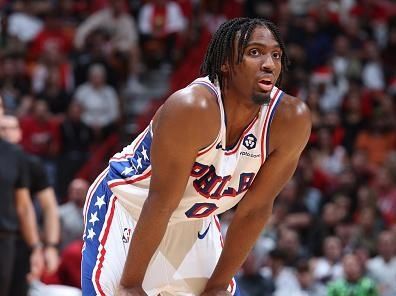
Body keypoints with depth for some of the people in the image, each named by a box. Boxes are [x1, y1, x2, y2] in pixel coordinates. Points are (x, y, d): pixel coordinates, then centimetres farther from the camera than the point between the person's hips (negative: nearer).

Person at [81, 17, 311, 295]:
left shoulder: (292, 120, -19)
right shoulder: (193, 107, -33)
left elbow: (255, 209, -9)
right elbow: (161, 202, -27)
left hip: (195, 220, 5)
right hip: (126, 206, -5)